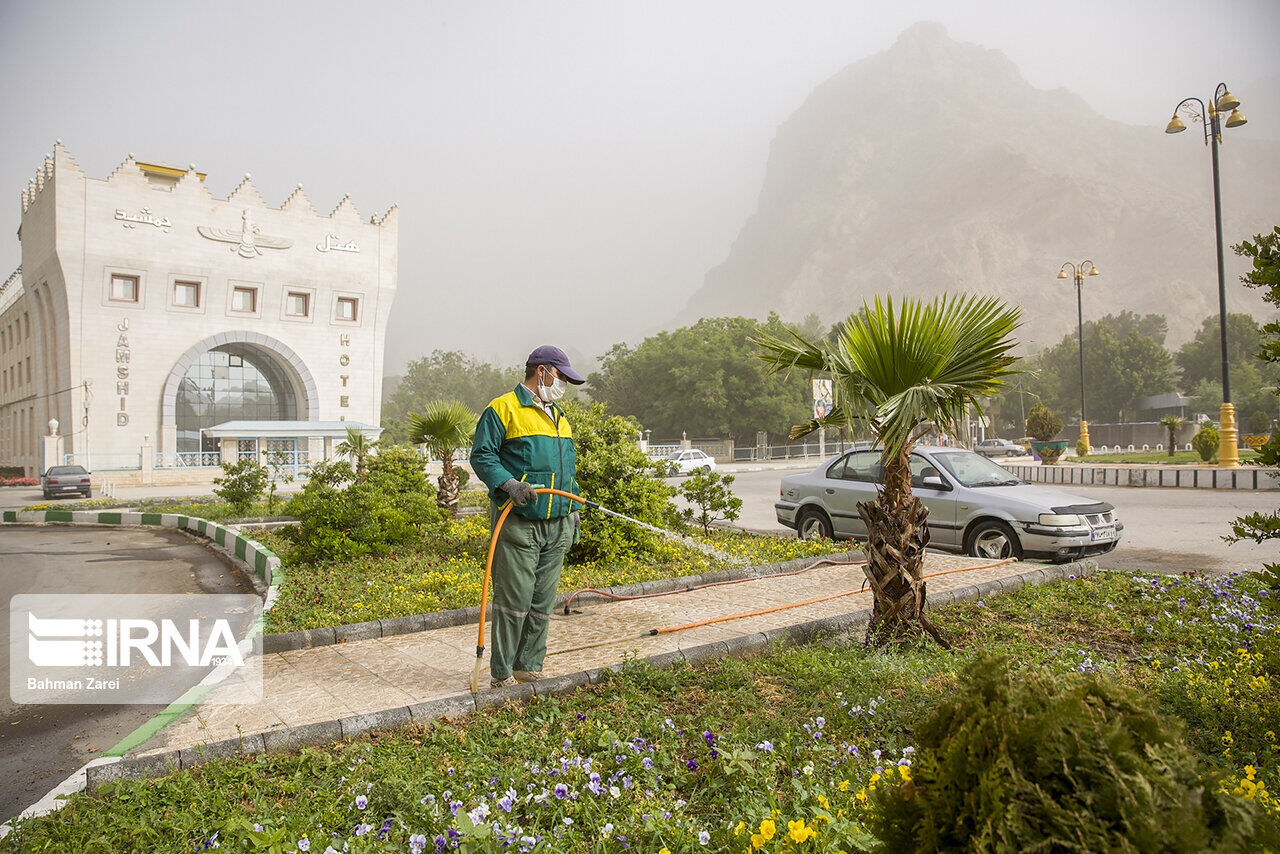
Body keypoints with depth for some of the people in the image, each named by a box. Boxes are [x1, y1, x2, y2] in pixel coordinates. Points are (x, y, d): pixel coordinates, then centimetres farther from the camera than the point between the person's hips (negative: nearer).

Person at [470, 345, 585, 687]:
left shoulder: (558, 417, 23)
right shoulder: (502, 409, -2)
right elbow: (481, 455, -9)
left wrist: (574, 511, 22)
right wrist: (508, 483, -24)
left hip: (557, 526, 7)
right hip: (518, 523, -7)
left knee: (543, 601, 9)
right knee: (514, 598, -6)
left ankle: (528, 666, 20)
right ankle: (501, 673, 4)